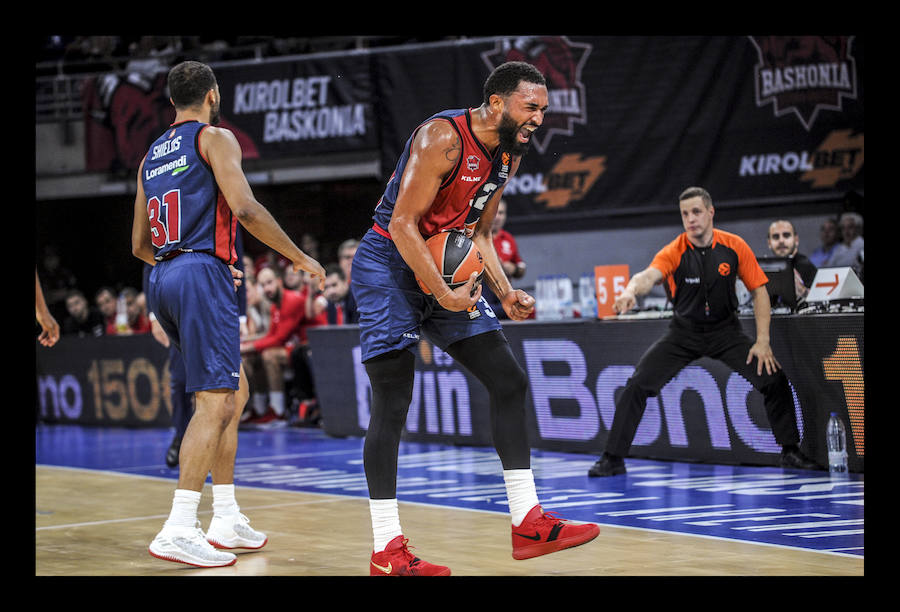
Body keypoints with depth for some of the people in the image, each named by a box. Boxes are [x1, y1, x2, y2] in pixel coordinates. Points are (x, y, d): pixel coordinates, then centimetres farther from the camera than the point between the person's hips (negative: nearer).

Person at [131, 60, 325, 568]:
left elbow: (140, 245, 24)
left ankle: (227, 520, 17)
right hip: (203, 273, -9)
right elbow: (244, 208, -14)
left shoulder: (151, 158, 22)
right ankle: (179, 531, -21)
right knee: (216, 402, -12)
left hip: (163, 279, 9)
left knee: (235, 392, 18)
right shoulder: (215, 138, -1)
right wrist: (300, 258, -5)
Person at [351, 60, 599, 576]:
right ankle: (387, 551, -7)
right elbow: (403, 224, -25)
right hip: (388, 266, -9)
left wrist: (506, 293, 0)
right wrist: (445, 297, -26)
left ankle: (528, 523, 7)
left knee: (510, 382, 3)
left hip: (449, 271, 9)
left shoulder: (509, 155, 5)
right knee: (393, 406, -11)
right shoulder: (443, 138, -23)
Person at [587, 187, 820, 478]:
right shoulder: (674, 252, -17)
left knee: (774, 380, -11)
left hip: (726, 331, 1)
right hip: (684, 332, -1)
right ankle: (613, 458, -4)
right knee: (637, 385, -14)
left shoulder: (734, 246, -11)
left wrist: (762, 342, -10)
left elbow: (759, 290, -4)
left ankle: (790, 451, 8)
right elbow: (648, 276, -36)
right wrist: (631, 291, -61)